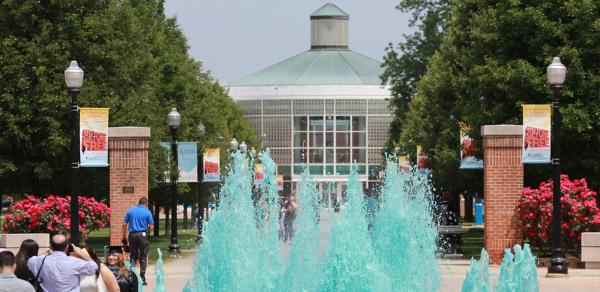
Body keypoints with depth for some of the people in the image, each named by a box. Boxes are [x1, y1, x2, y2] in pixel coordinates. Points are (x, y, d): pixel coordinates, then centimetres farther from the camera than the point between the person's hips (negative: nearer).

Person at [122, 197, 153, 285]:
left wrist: (124, 235, 12)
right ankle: (142, 278, 3)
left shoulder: (130, 211, 7)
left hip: (132, 235, 3)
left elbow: (124, 224, 5)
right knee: (143, 257, 5)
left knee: (133, 256, 10)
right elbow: (151, 226, -4)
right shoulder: (147, 212, -2)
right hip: (142, 235, -3)